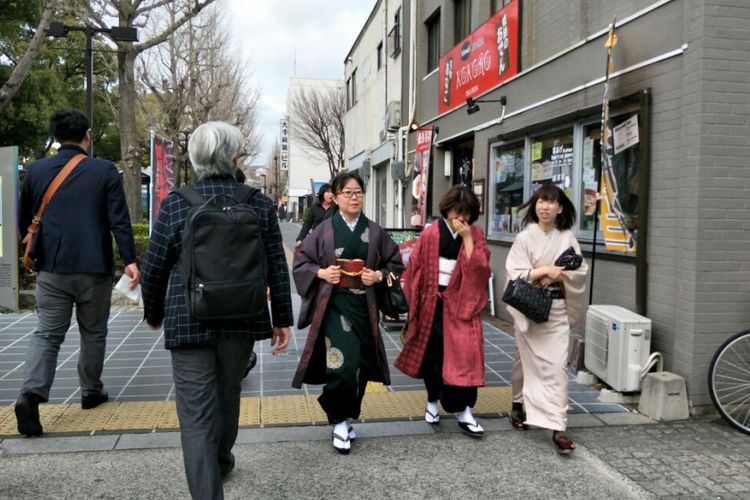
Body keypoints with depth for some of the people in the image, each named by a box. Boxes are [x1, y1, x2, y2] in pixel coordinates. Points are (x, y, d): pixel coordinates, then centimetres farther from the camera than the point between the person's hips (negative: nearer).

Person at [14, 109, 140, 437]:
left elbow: (23, 223, 12)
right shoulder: (105, 171, -5)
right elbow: (119, 220, -11)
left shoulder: (36, 171, 4)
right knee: (93, 333, 14)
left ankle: (31, 394, -11)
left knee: (47, 333, 6)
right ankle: (91, 392, 25)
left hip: (51, 269, 2)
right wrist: (130, 259, -9)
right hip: (93, 268, -2)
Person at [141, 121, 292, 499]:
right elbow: (277, 267, 0)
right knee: (227, 396, 24)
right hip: (241, 318, 3)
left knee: (196, 414, 1)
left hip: (189, 321, -3)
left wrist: (154, 313, 16)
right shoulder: (259, 203, -2)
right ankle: (220, 462, 48)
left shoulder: (175, 203, -6)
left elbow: (154, 268, -1)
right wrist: (282, 320, 9)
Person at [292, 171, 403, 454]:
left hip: (363, 306, 3)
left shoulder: (375, 231, 4)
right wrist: (320, 273, -13)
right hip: (333, 305, -3)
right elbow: (300, 261, 4)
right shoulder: (324, 230, -1)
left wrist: (379, 275, -7)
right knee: (342, 365, -12)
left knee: (359, 365, 9)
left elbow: (395, 262, 10)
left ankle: (347, 417, 29)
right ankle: (339, 420, 9)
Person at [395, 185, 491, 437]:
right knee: (432, 354, 10)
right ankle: (432, 400, 28)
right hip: (433, 302, 0)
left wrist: (467, 238, -17)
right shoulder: (430, 233, -6)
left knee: (464, 354, -6)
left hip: (461, 303, 1)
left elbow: (479, 268, -12)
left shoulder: (476, 234, 0)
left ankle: (463, 410, -1)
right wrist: (414, 303, -1)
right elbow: (416, 268, -2)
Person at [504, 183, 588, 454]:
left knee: (556, 366, -3)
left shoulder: (567, 237, 3)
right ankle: (518, 405, 35)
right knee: (527, 360, 11)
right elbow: (514, 273, -11)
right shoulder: (524, 237, -5)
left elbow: (581, 270, 1)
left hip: (557, 308, 2)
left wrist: (558, 275, -14)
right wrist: (544, 270, -20)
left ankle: (557, 427, 2)